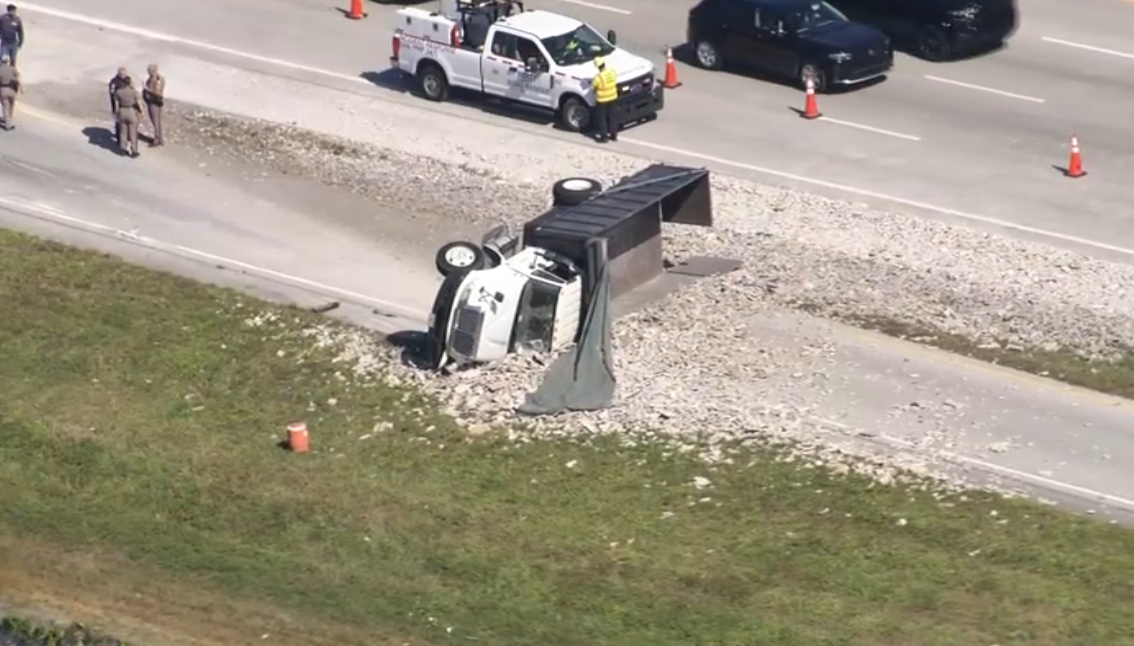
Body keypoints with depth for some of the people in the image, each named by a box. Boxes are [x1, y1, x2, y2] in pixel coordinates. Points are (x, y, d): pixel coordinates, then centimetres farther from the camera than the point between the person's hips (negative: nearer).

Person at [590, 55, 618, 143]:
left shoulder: (598, 77, -28)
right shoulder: (612, 72, -12)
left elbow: (593, 86, -12)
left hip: (602, 100, -6)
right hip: (612, 97, 6)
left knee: (601, 118, 11)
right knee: (612, 116, 19)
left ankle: (603, 136, 19)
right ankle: (613, 135, 30)